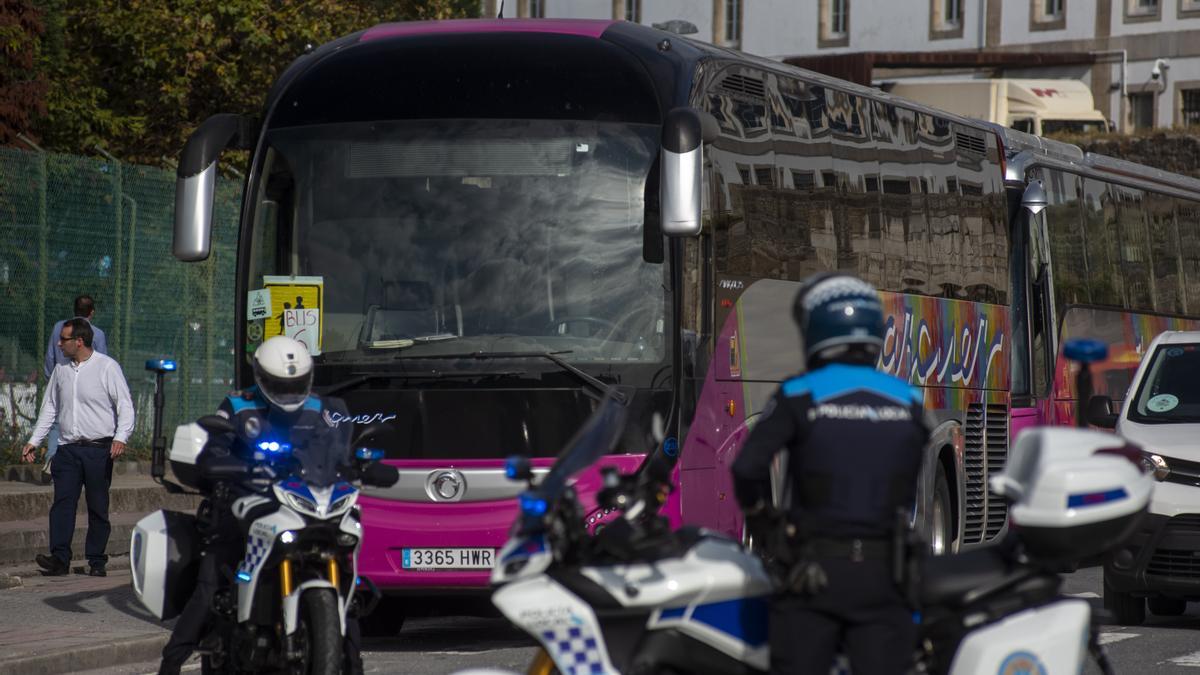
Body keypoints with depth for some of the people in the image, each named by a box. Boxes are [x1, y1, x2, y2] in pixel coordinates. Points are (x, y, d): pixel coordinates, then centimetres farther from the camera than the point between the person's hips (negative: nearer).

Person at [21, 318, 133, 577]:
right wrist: (33, 441, 16)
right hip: (68, 448, 4)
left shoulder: (107, 367, -3)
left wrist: (121, 438, -18)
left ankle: (97, 561, 5)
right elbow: (50, 408, 22)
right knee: (62, 502, -9)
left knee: (98, 507, 0)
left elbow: (125, 406, -4)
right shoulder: (61, 370, 13)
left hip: (99, 449, -4)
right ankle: (60, 558, -14)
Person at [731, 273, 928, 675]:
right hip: (885, 573, 2)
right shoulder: (907, 401, 6)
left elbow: (748, 465, -13)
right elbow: (914, 487, 7)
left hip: (814, 568, -2)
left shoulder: (799, 396, -5)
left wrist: (758, 517, 3)